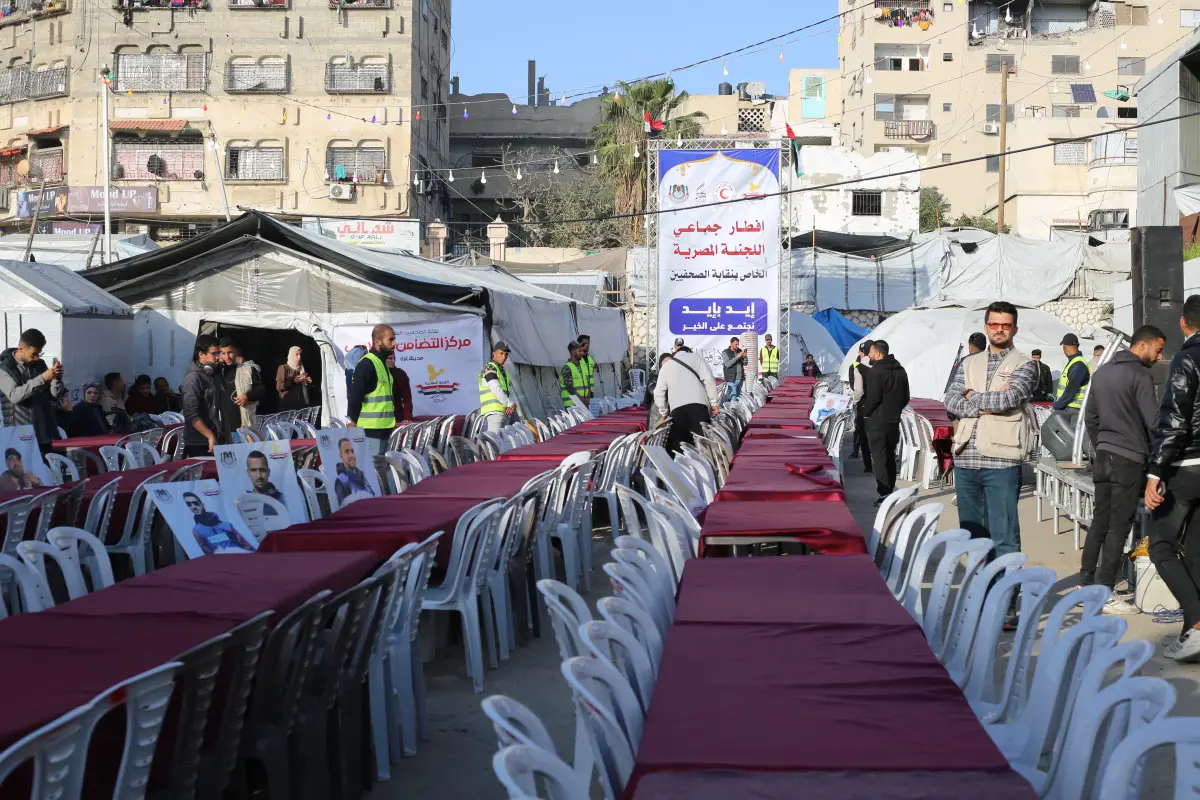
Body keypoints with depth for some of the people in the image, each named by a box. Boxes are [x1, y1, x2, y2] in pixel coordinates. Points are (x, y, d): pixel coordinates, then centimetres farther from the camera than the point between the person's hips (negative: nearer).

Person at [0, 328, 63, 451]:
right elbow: (14, 395, -21)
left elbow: (54, 396, 9)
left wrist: (57, 379, -10)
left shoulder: (40, 364, 10)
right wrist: (41, 378, -26)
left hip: (45, 433, 5)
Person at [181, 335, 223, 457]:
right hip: (198, 444, -8)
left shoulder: (211, 375, 13)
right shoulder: (194, 377, -12)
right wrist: (210, 436, -20)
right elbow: (191, 414, -20)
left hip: (213, 441, 8)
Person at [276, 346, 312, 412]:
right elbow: (279, 387, -7)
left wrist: (309, 381, 4)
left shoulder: (302, 368, 18)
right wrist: (294, 381, -16)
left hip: (302, 404, 5)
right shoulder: (283, 368, 3)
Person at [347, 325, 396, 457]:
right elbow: (355, 398, -17)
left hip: (383, 429, 9)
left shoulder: (382, 363, 17)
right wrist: (353, 424, -17)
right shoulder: (367, 364, -13)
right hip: (371, 430, -9)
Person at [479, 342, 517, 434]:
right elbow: (496, 390, -15)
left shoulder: (503, 370, 24)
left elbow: (509, 390, 17)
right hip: (494, 411, -9)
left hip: (505, 412, 9)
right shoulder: (489, 368, -4)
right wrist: (510, 404, -10)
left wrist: (512, 404, -4)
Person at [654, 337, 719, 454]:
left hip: (677, 408, 2)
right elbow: (708, 380, 2)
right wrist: (713, 402, 3)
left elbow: (659, 392, 17)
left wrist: (663, 412, 28)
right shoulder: (695, 358, 13)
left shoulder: (665, 366, 21)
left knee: (676, 439, 5)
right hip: (698, 404, -2)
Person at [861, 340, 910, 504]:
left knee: (879, 458, -4)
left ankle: (884, 494, -7)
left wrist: (865, 412, -5)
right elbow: (905, 398, 12)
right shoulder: (900, 371, 9)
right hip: (894, 421, 7)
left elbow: (873, 398, -20)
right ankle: (891, 490, 21)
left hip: (877, 421, -7)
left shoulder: (875, 372, -16)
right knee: (890, 457, 16)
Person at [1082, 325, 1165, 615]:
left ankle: (1086, 584, 17)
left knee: (1100, 521, 14)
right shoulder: (1140, 376, -12)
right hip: (1128, 460, -8)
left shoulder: (1101, 372, 13)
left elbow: (1090, 418, 19)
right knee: (1118, 527, -4)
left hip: (1103, 457, 8)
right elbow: (1153, 422, -14)